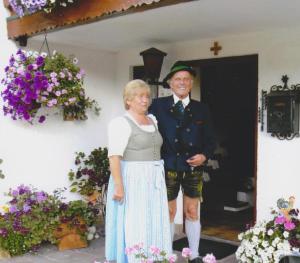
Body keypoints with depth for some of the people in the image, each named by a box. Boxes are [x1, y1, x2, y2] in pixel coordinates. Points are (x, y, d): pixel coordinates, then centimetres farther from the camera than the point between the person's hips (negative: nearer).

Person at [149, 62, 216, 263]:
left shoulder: (201, 109, 5)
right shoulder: (158, 105, -2)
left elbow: (210, 139, 8)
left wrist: (204, 155, -9)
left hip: (194, 168, 2)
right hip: (168, 167, -2)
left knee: (192, 212, 11)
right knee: (168, 213, 10)